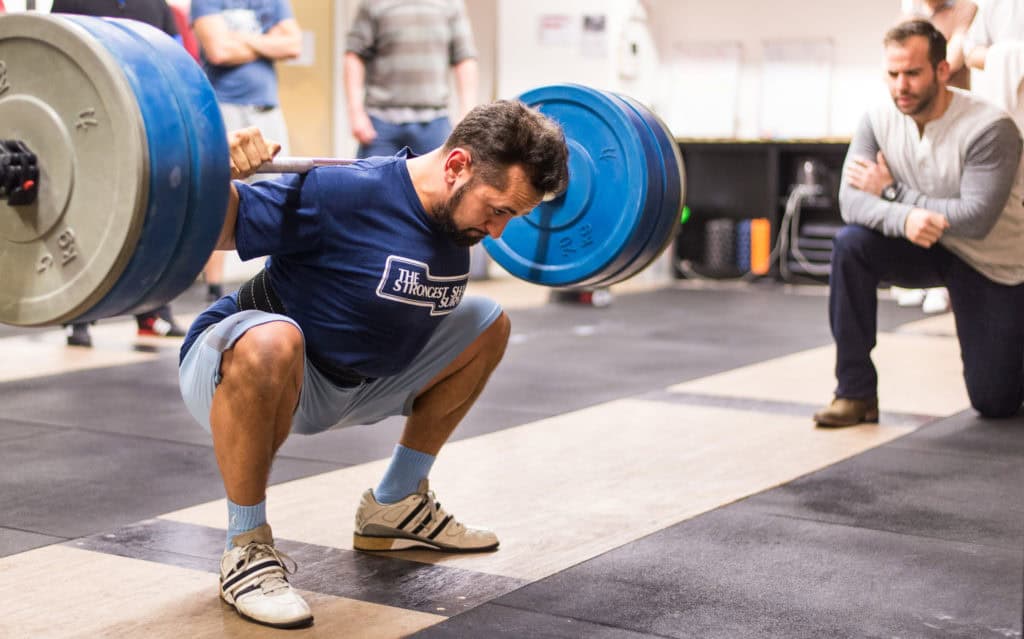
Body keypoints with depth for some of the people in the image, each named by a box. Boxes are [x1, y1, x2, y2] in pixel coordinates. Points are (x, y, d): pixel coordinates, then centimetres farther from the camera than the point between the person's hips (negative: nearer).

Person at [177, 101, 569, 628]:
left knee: (487, 326, 9)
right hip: (233, 365, -8)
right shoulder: (345, 194, -29)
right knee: (270, 346, -43)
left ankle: (393, 506, 17)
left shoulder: (455, 209, -4)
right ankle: (246, 548, -20)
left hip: (348, 382, 8)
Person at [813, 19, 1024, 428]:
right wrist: (903, 217, -45)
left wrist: (891, 190, -26)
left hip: (990, 265, -3)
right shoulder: (878, 121, -13)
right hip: (925, 250, 3)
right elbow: (850, 200, -23)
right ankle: (856, 392, -19)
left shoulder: (989, 128, -26)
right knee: (850, 244, -29)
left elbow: (976, 218, -32)